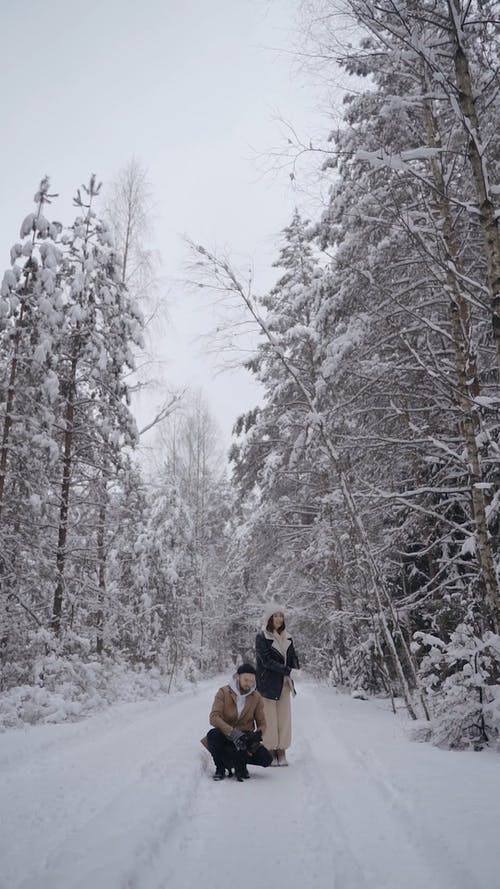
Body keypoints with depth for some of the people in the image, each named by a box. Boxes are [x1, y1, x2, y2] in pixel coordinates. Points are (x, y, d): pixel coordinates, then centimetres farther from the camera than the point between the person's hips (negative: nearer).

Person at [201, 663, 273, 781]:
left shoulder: (256, 697, -2)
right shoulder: (223, 692, -11)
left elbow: (262, 723, 3)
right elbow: (214, 717, -23)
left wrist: (257, 735, -22)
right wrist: (233, 733, -36)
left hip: (245, 737, 2)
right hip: (225, 736, -2)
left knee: (266, 759, -21)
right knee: (213, 734, -35)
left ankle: (240, 762, 9)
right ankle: (220, 768, -8)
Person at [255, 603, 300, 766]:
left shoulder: (287, 638, 11)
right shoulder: (261, 638, -7)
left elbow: (293, 657, 11)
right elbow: (267, 660, -15)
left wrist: (295, 668, -12)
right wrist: (286, 670, -23)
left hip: (284, 684, 5)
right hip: (267, 684, -5)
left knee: (284, 718, 5)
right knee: (269, 719, -2)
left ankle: (281, 752, 14)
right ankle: (270, 752, 8)